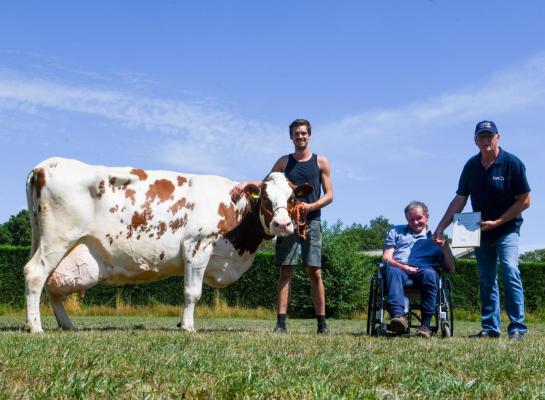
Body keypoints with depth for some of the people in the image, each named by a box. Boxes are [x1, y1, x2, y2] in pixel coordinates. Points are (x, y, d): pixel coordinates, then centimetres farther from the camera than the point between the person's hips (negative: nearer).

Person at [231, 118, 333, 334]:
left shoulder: (321, 162, 8)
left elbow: (329, 195, 4)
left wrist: (311, 206, -12)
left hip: (311, 222, -1)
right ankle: (281, 322, -4)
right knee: (285, 271, -2)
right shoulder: (284, 162, 13)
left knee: (315, 272, -2)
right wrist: (246, 183, -1)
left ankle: (322, 322, 5)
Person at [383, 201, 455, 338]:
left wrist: (445, 246, 1)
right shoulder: (396, 232, 31)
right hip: (399, 268, 0)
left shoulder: (435, 238, 28)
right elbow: (386, 258, 15)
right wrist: (403, 267, -5)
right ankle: (398, 315, -55)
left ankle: (426, 324, -42)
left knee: (430, 274, -37)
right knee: (393, 270, -36)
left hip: (423, 270, 0)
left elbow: (451, 269, 18)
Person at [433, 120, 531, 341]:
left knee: (510, 272, -18)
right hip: (481, 232, 5)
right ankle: (490, 328, 15)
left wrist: (497, 222, -14)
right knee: (486, 281, 8)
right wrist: (441, 227, -3)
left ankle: (517, 328, -15)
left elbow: (524, 201, -11)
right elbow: (459, 200, 4)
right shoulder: (471, 166, 0)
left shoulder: (512, 163, -13)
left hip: (506, 230, -5)